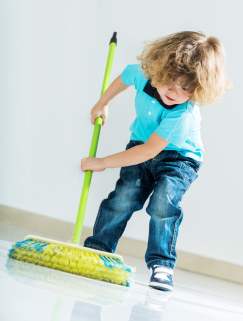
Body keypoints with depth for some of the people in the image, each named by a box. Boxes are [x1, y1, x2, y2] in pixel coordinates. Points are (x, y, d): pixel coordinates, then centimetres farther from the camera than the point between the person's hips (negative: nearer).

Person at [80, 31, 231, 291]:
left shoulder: (183, 115, -36)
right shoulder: (142, 75, -21)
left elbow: (149, 151, -34)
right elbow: (123, 78, 7)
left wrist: (103, 162, -29)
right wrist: (102, 104, 18)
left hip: (179, 156, -4)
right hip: (142, 143, 4)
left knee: (163, 203, -25)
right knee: (124, 196, -12)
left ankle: (161, 264, -11)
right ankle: (96, 249, 3)